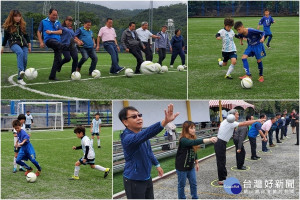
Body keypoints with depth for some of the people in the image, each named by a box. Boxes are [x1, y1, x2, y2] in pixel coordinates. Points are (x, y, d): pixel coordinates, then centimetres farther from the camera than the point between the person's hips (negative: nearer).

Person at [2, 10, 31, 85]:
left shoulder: (22, 24, 9)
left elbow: (26, 35, 17)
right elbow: (5, 37, 10)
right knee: (20, 52, -36)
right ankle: (21, 71, -50)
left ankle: (20, 78, -2)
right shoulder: (8, 26, 1)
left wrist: (29, 45, 15)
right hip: (13, 43, -4)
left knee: (25, 59, -11)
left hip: (23, 43, 4)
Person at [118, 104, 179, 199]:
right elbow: (146, 133, -48)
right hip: (134, 181, -9)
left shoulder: (141, 132, 1)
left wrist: (157, 164, 27)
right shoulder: (127, 138, -29)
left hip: (147, 177, 9)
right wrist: (164, 122, -61)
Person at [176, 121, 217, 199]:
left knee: (193, 184, 11)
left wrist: (196, 163, 17)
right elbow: (194, 142, -43)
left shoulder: (192, 138, 1)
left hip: (190, 166, 7)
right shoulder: (183, 140, -25)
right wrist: (209, 140, -52)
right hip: (182, 167, -7)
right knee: (182, 185, 7)